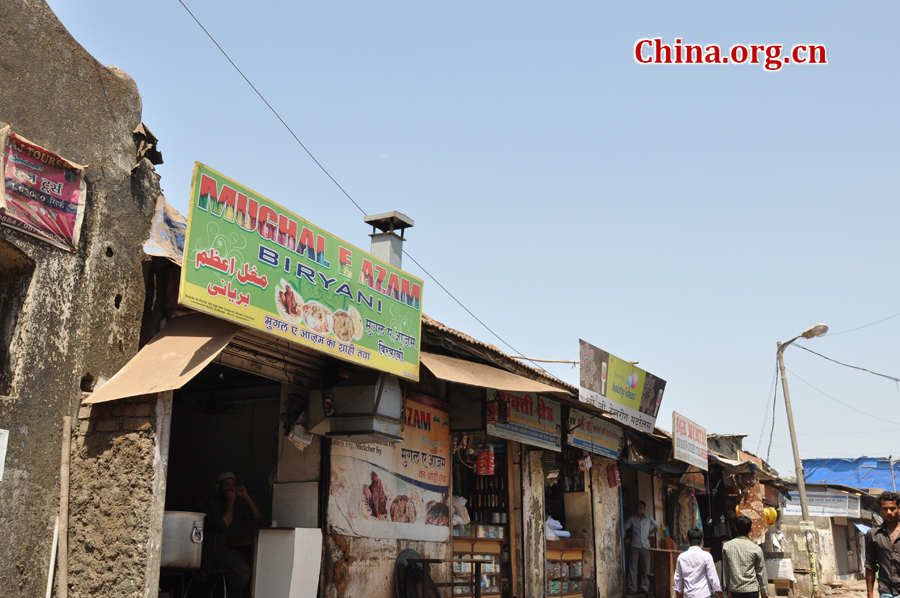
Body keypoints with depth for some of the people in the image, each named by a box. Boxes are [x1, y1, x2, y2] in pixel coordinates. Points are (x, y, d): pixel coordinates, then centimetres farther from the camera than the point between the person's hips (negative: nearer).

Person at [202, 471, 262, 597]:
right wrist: (230, 501, -9)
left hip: (230, 551, 7)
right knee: (244, 570, -29)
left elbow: (256, 516, 16)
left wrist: (245, 496, 9)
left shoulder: (236, 506, 21)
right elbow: (224, 525, -16)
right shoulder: (211, 504, -2)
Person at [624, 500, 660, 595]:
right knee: (633, 568, -3)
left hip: (645, 546, 1)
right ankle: (632, 588, 1)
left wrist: (650, 533, 12)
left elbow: (657, 526, 21)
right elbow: (625, 528, 7)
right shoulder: (632, 519, 2)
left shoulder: (649, 518, 7)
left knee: (645, 568, 3)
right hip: (634, 547, -1)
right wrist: (628, 536, 1)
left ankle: (645, 588, 12)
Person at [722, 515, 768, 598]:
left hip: (734, 589, 3)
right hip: (751, 589, -3)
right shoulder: (756, 549, -8)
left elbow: (725, 570, 7)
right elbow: (761, 572, 0)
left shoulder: (726, 546, 0)